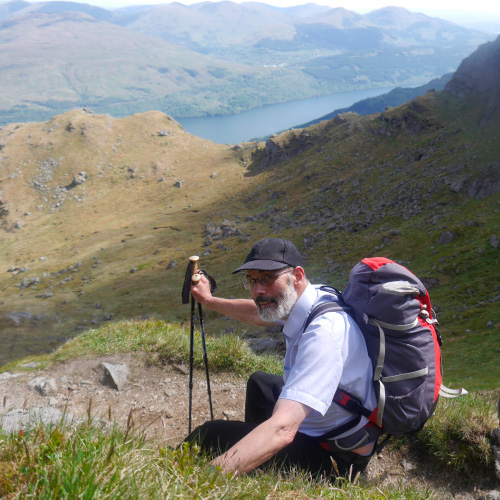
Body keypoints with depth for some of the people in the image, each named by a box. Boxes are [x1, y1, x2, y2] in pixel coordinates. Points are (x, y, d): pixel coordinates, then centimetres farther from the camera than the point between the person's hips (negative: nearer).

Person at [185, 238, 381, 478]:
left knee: (211, 435, -16)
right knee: (259, 382, 31)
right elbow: (258, 313, 20)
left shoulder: (323, 332, -35)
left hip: (336, 457, -10)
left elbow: (282, 430, -45)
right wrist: (208, 300, 28)